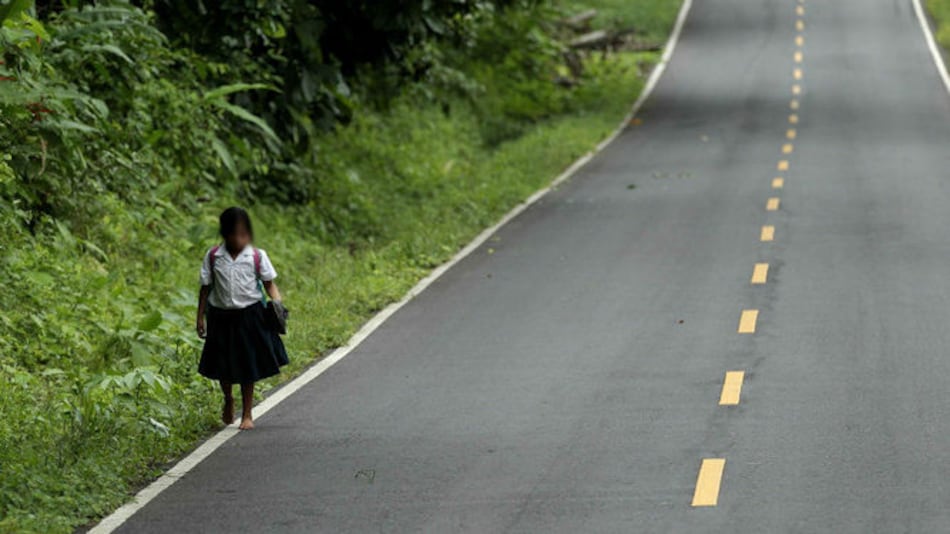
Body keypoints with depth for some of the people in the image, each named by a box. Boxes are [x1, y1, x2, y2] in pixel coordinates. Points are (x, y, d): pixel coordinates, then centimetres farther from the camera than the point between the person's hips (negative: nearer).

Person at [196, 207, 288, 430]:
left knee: (248, 369, 6)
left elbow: (269, 284, -1)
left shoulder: (257, 256, -6)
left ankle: (247, 414, 19)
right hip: (221, 316, 1)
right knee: (222, 367, 10)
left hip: (250, 316, -1)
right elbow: (206, 288, 3)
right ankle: (228, 400, 41)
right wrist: (200, 317, 3)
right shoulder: (213, 257, -3)